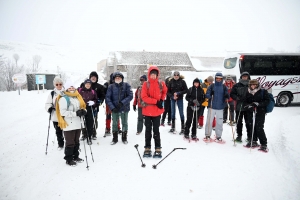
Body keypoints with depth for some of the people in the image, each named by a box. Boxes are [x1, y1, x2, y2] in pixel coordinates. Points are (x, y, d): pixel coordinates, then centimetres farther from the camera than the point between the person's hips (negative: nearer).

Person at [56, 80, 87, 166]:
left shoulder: (77, 97, 12)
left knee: (76, 142, 18)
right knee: (70, 143, 1)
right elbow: (63, 112, -18)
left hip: (77, 124, 7)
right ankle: (68, 159, 16)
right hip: (69, 125, -7)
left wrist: (83, 111, -6)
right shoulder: (63, 98, -11)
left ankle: (75, 156, 32)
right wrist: (75, 113, -23)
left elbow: (82, 107, 18)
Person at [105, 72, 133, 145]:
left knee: (124, 123, 11)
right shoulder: (111, 86, -2)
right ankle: (115, 138, 28)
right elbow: (107, 98, -6)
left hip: (124, 108, 0)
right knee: (114, 124, 11)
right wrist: (112, 107, -17)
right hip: (114, 109, 1)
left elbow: (130, 96, -10)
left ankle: (124, 138, 29)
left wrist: (122, 103, -20)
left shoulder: (126, 85, -4)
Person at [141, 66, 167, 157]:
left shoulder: (161, 84, 1)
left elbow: (164, 91, 20)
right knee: (148, 130, 10)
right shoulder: (146, 84, -5)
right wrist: (156, 101, -16)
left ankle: (158, 149, 16)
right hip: (147, 111, 0)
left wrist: (162, 100, 5)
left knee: (156, 130, 7)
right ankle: (147, 148, 22)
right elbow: (144, 97, -11)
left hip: (157, 111, 1)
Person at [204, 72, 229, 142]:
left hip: (220, 107, 1)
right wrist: (210, 96, -24)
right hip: (212, 107, -1)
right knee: (209, 121, 1)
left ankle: (218, 137, 15)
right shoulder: (212, 86, 2)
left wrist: (226, 98, -16)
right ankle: (207, 135, 14)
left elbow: (227, 95, 6)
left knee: (219, 122, 3)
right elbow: (207, 94, -3)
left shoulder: (224, 87, 7)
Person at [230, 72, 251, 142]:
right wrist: (237, 98, -12)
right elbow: (232, 94, 5)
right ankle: (239, 135, 21)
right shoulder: (237, 85, 4)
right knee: (239, 122, 8)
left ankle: (249, 136, 18)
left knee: (248, 122, 5)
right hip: (239, 106, 1)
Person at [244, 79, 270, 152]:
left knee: (259, 128, -10)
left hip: (260, 112, -4)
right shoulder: (248, 93, 11)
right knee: (252, 127, 9)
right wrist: (248, 105, -5)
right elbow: (246, 102, 18)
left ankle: (264, 145, 0)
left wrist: (258, 104, -20)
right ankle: (254, 142, 25)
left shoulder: (263, 92, -1)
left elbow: (267, 101, -6)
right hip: (251, 112, 5)